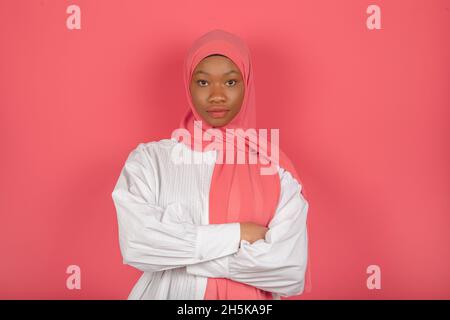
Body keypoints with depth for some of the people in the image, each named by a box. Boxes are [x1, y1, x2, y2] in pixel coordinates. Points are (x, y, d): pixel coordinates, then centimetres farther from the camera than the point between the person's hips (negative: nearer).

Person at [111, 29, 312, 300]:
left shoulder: (277, 167, -6)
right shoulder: (148, 159, -6)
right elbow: (135, 244, -19)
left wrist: (176, 250, -16)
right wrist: (237, 234, -17)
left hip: (248, 298, 0)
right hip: (166, 293, 0)